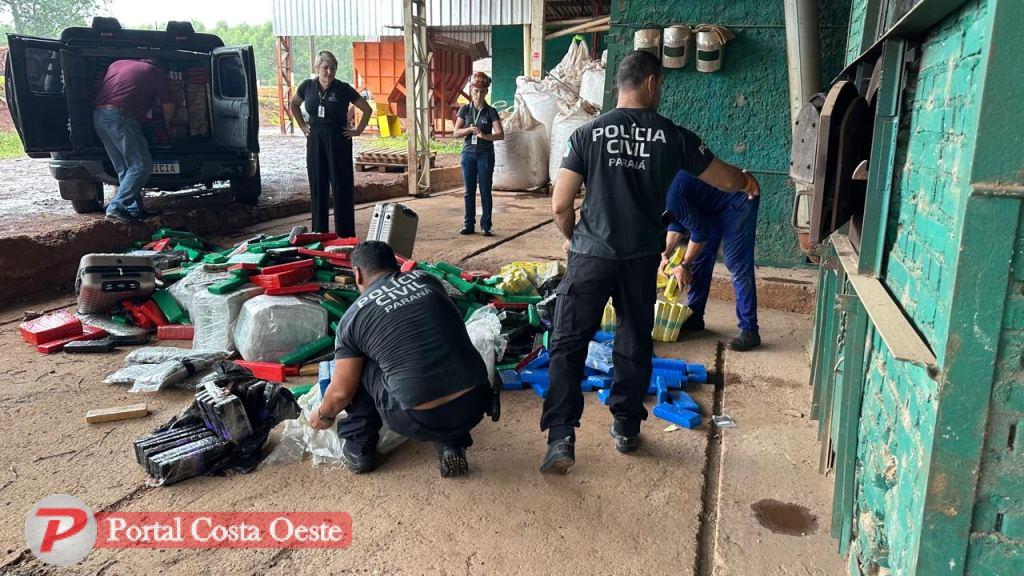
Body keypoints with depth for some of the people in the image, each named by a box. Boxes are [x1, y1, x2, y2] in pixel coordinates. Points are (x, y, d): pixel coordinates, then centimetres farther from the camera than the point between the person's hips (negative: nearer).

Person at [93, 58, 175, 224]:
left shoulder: (116, 64, 28)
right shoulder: (156, 72, 13)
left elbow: (102, 90, 29)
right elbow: (168, 107, 15)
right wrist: (167, 125, 35)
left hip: (98, 116, 7)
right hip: (120, 115, -7)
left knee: (124, 169, 11)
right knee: (141, 166, -8)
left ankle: (135, 210, 9)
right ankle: (116, 207, -16)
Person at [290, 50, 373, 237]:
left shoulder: (343, 89, -6)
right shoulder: (307, 86, 2)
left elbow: (367, 109, 2)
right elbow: (294, 105, 21)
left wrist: (358, 130, -1)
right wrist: (302, 125, 13)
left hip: (339, 140, -3)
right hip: (315, 140, 3)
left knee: (342, 185, -1)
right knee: (318, 185, 7)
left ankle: (345, 233, 5)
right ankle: (319, 232, 16)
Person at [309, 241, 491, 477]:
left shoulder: (353, 316, 2)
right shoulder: (427, 279, 11)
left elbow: (341, 392, 8)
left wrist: (323, 416, 30)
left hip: (421, 422, -3)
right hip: (476, 407, 4)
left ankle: (358, 449, 25)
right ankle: (451, 445, 20)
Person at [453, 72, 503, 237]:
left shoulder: (490, 111, -1)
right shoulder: (465, 109, 5)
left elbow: (500, 134, -10)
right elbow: (456, 133, 2)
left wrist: (484, 135, -25)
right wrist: (469, 129, -16)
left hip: (485, 155, -2)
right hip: (468, 153, 2)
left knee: (485, 191, 0)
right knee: (469, 191, 6)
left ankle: (485, 226, 5)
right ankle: (469, 225, 13)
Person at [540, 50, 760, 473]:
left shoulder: (588, 134, -5)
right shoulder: (673, 137, -2)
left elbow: (561, 205, -7)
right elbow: (726, 180, 11)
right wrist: (748, 181, 35)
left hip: (591, 255, -1)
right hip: (642, 258, 2)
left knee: (568, 343, 4)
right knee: (634, 343, 16)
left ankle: (561, 437, -3)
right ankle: (626, 427, 28)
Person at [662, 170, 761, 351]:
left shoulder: (670, 194, -29)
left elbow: (700, 231, -20)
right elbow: (676, 222, 10)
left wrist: (684, 265, -9)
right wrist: (666, 255, -1)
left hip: (739, 202, -10)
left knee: (737, 265, -12)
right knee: (700, 258, 9)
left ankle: (749, 331, -9)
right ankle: (694, 318, 18)